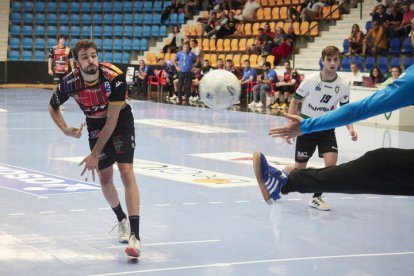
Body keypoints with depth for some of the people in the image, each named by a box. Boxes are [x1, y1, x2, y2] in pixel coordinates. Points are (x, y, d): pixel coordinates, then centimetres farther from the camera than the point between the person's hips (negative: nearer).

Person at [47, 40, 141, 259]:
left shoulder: (114, 77, -32)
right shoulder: (70, 82, -22)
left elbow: (112, 120, -27)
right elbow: (53, 108, -1)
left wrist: (95, 154, -24)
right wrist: (65, 130, -21)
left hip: (121, 121, -4)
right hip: (95, 125, 4)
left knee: (126, 172, -19)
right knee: (105, 180, 5)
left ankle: (135, 236, -26)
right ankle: (122, 220, 35)